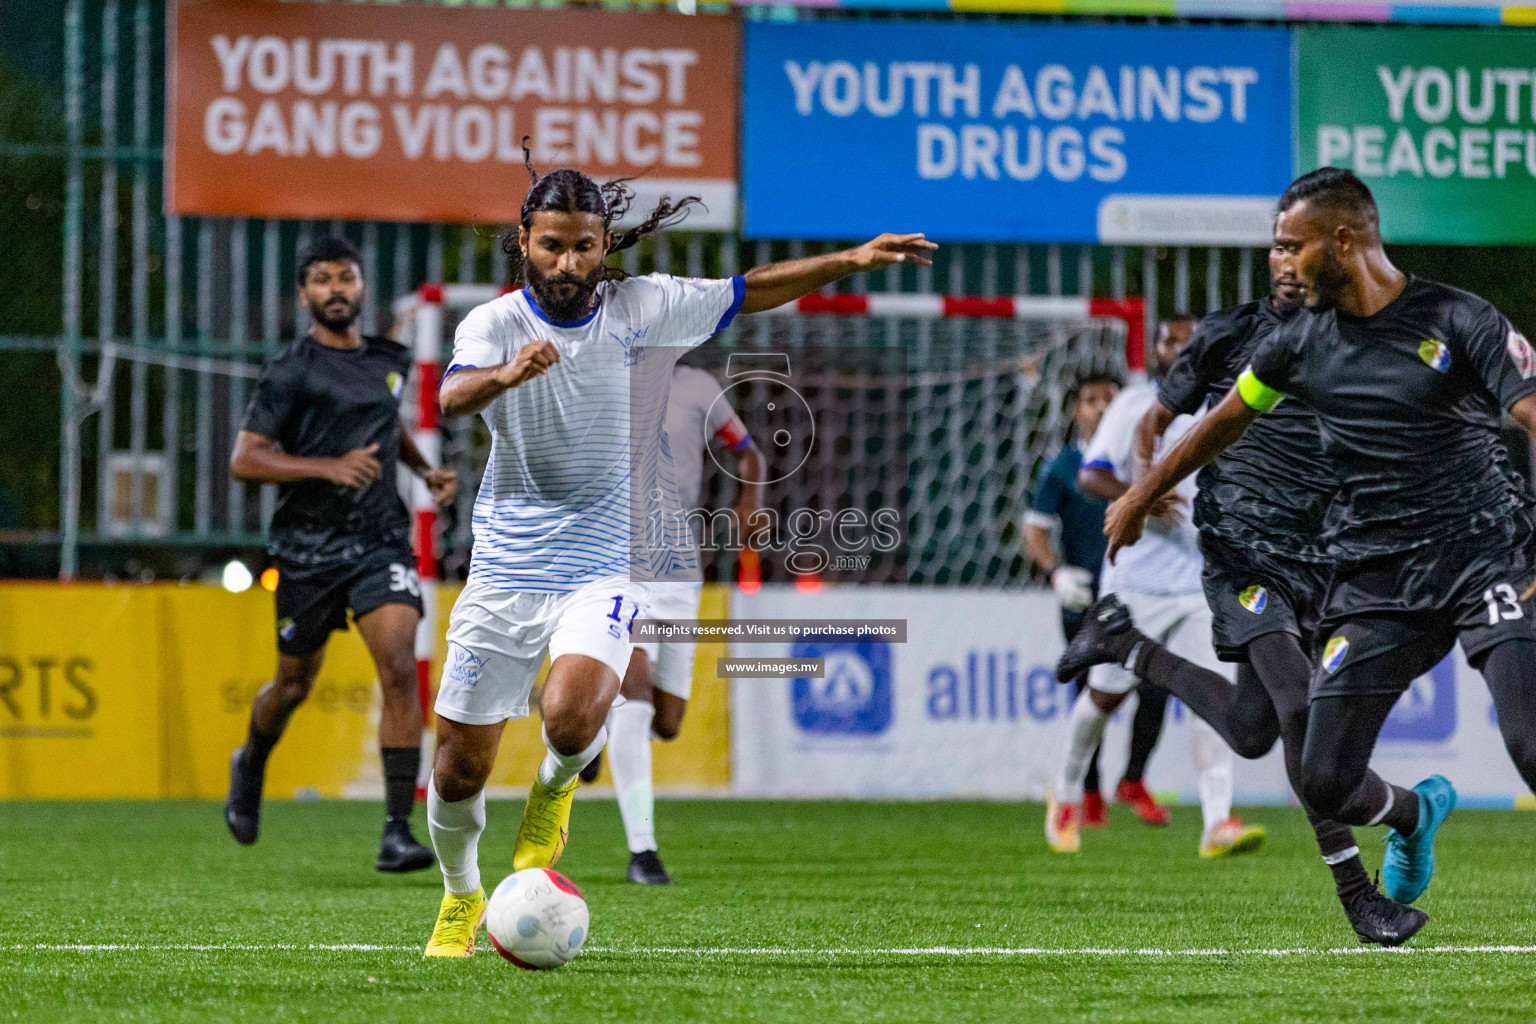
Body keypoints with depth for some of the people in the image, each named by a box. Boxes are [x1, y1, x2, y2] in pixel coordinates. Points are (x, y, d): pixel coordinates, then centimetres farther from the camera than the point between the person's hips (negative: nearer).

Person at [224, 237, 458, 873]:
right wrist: (329, 466, -23)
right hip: (308, 546, -3)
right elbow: (243, 460, -13)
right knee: (295, 684, 12)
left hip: (380, 540, 3)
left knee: (399, 669, -16)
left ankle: (397, 831, -18)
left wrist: (425, 471, 15)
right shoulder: (291, 372, -8)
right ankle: (250, 767, 47)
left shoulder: (391, 361, 10)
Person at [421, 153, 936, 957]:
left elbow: (749, 292, 9)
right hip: (505, 567, 0)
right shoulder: (494, 324, -9)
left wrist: (853, 260, 3)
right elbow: (454, 396, -30)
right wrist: (507, 374, -51)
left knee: (571, 720, -27)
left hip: (604, 567, 0)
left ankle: (554, 792, 9)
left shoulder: (639, 308, -3)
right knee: (460, 767, 4)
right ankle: (460, 897, 33)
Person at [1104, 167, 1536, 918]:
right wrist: (1140, 497, 37)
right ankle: (1415, 813, 32)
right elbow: (1225, 422, 26)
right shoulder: (1302, 342, 9)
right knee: (1325, 782, -2)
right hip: (1375, 575, 5)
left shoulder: (1458, 321, -6)